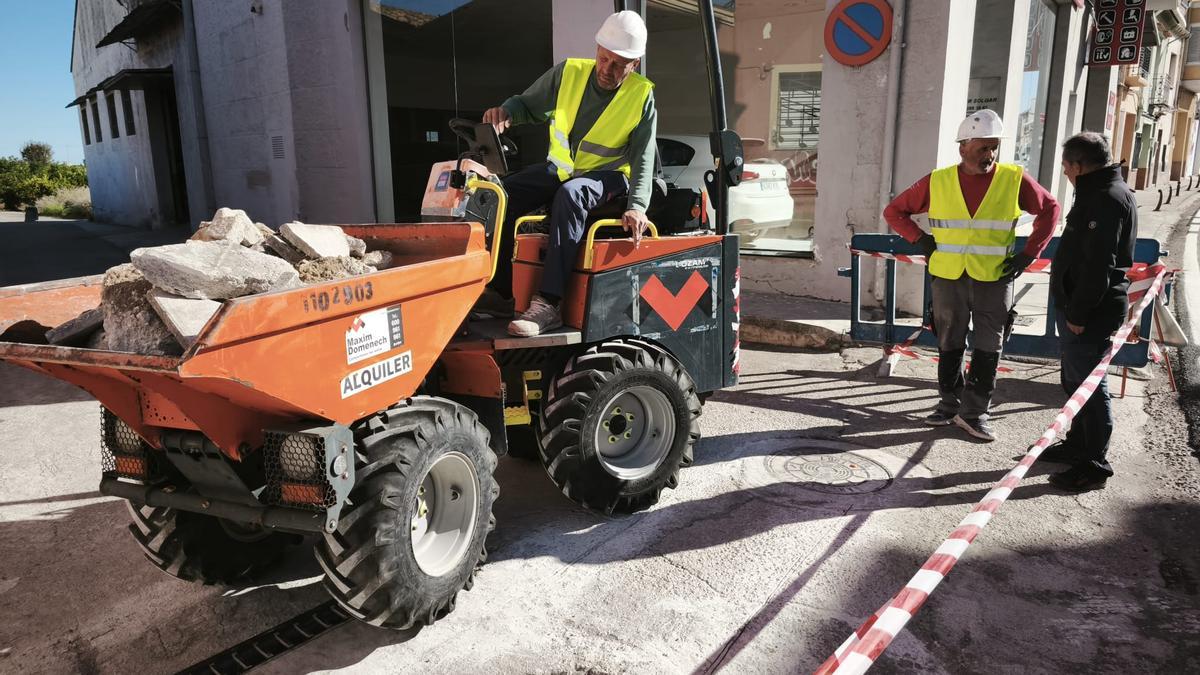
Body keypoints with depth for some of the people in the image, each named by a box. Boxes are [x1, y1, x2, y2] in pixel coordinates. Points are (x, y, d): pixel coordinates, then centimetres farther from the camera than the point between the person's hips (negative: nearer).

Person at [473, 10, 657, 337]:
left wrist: (637, 205, -27)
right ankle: (499, 291, -10)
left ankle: (548, 304, -45)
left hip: (607, 175, -4)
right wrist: (505, 111, -18)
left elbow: (642, 159, -11)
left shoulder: (641, 96, -8)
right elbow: (527, 104, 7)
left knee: (571, 194, -39)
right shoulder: (569, 73, -3)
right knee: (501, 193, -17)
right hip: (560, 167, 4)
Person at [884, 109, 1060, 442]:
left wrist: (1029, 254, 2)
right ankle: (949, 403, 25)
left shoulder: (1014, 179, -2)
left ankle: (974, 412, 14)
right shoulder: (937, 182, -2)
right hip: (948, 277, 0)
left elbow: (1049, 209, 11)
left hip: (995, 278, 0)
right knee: (949, 345, 11)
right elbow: (894, 210, 7)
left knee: (988, 348, 4)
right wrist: (921, 240, -4)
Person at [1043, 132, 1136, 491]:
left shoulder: (1107, 198, -18)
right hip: (1079, 306, 11)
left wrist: (1079, 313, -21)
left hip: (1091, 312, -11)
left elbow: (1098, 264, -24)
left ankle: (1094, 464, 5)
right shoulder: (1101, 192, 16)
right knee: (1075, 379, 20)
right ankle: (1078, 444, 34)